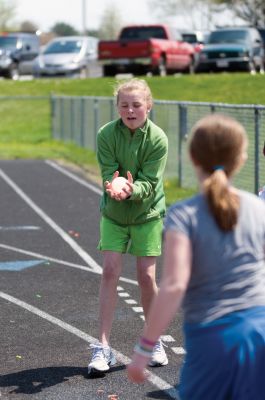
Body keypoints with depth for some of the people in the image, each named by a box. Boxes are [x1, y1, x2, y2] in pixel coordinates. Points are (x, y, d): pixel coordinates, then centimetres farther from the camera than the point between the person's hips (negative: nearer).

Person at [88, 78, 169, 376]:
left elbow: (149, 181, -20)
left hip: (147, 214, -1)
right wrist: (114, 187, -40)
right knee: (110, 271, -7)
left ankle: (154, 341, 19)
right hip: (113, 214, 1)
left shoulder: (158, 139, -17)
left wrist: (132, 189, -41)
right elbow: (108, 173, -17)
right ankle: (103, 347, -3)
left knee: (146, 276, -2)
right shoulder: (106, 134, -13)